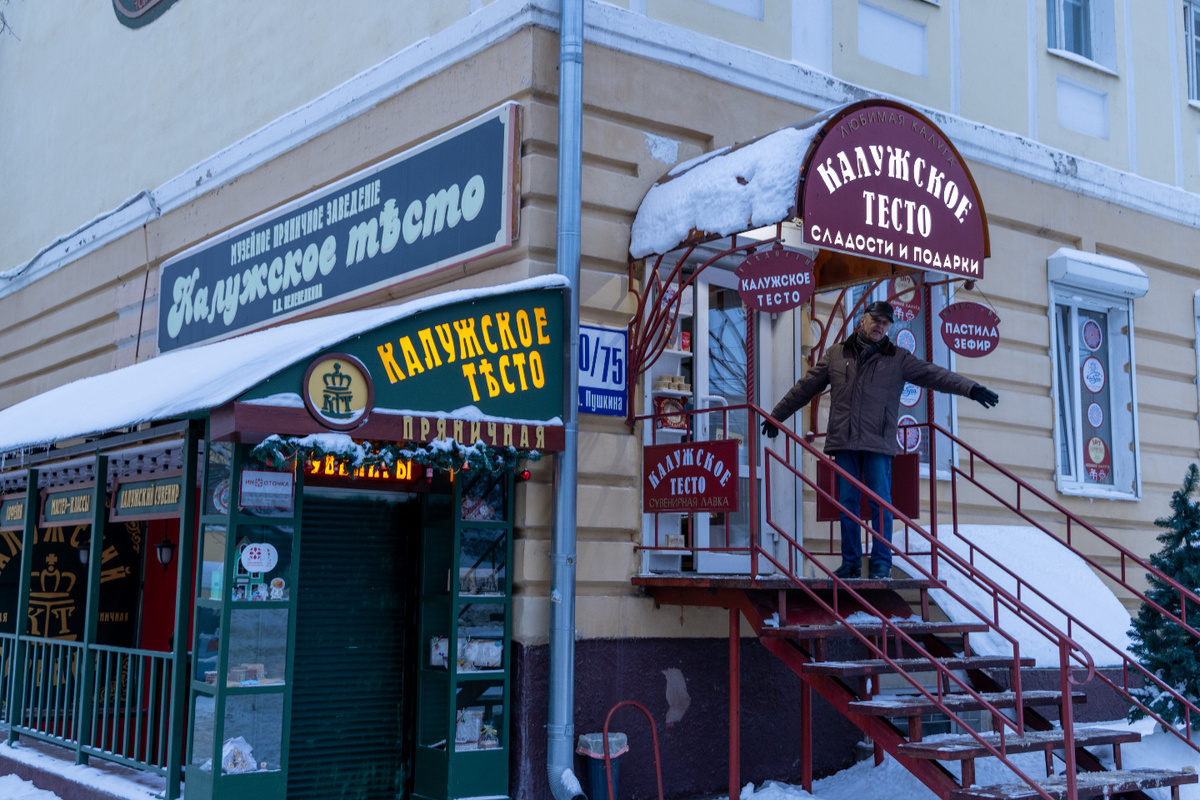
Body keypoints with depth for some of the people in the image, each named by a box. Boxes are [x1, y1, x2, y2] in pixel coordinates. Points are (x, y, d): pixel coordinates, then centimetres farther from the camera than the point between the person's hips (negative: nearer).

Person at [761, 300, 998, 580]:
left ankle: (882, 562, 5)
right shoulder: (836, 355, 12)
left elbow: (934, 375, -1)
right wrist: (777, 415, 23)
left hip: (878, 442, -2)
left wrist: (971, 388, -15)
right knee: (847, 503, 5)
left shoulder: (898, 359, 8)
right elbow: (806, 387, 19)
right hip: (843, 441, 2)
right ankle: (850, 563, 13)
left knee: (881, 503, -4)